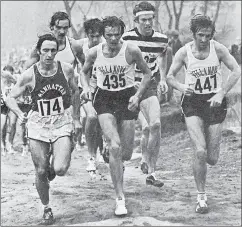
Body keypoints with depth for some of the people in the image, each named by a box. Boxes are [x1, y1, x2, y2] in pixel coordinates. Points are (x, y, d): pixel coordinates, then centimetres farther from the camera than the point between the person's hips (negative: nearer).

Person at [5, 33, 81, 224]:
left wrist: (76, 118, 12)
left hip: (62, 123, 0)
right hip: (38, 124, 0)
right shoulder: (29, 75, -8)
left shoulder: (66, 69, -5)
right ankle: (46, 208, 24)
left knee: (60, 169, -16)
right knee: (41, 171, 1)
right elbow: (10, 98, -2)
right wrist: (20, 114, -20)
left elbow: (75, 92, 12)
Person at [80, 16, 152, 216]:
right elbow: (84, 72, 14)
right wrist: (86, 87, -5)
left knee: (126, 153, 5)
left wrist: (138, 95, -11)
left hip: (127, 98, 0)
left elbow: (147, 73, 1)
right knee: (115, 146, -19)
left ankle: (117, 163, 48)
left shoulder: (131, 51, -12)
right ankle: (120, 199, -14)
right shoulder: (94, 53, -6)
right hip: (104, 99, 0)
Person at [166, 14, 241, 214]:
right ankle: (201, 197, -1)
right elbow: (170, 76, 4)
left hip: (214, 102, 1)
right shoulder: (184, 52, -5)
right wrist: (181, 87, -17)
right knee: (200, 151, -16)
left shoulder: (218, 49, -7)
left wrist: (221, 94, -16)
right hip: (192, 103, -1)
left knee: (212, 159, 0)